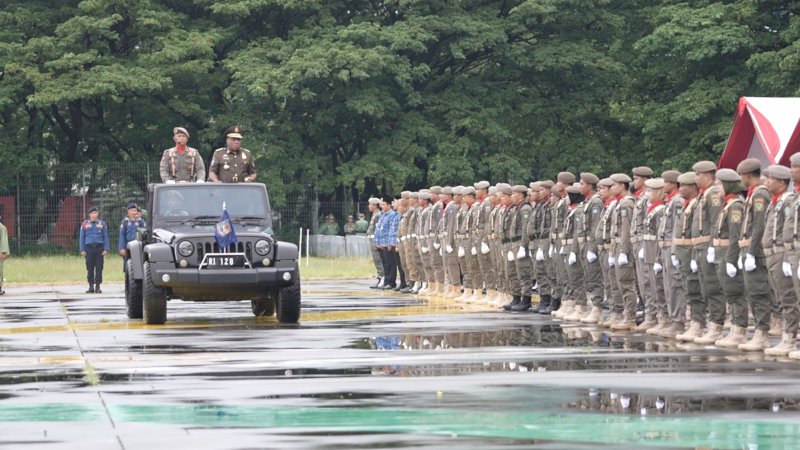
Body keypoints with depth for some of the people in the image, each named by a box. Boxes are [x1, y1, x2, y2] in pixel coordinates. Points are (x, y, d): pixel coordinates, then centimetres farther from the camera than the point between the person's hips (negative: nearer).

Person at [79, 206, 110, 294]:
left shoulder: (102, 223, 9)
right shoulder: (85, 224, 9)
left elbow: (105, 237, 9)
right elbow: (81, 237, 10)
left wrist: (106, 249, 0)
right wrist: (82, 250, 2)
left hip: (99, 247, 0)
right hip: (89, 248, 0)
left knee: (99, 268, -2)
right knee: (90, 268, 0)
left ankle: (97, 286, 2)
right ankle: (91, 286, 5)